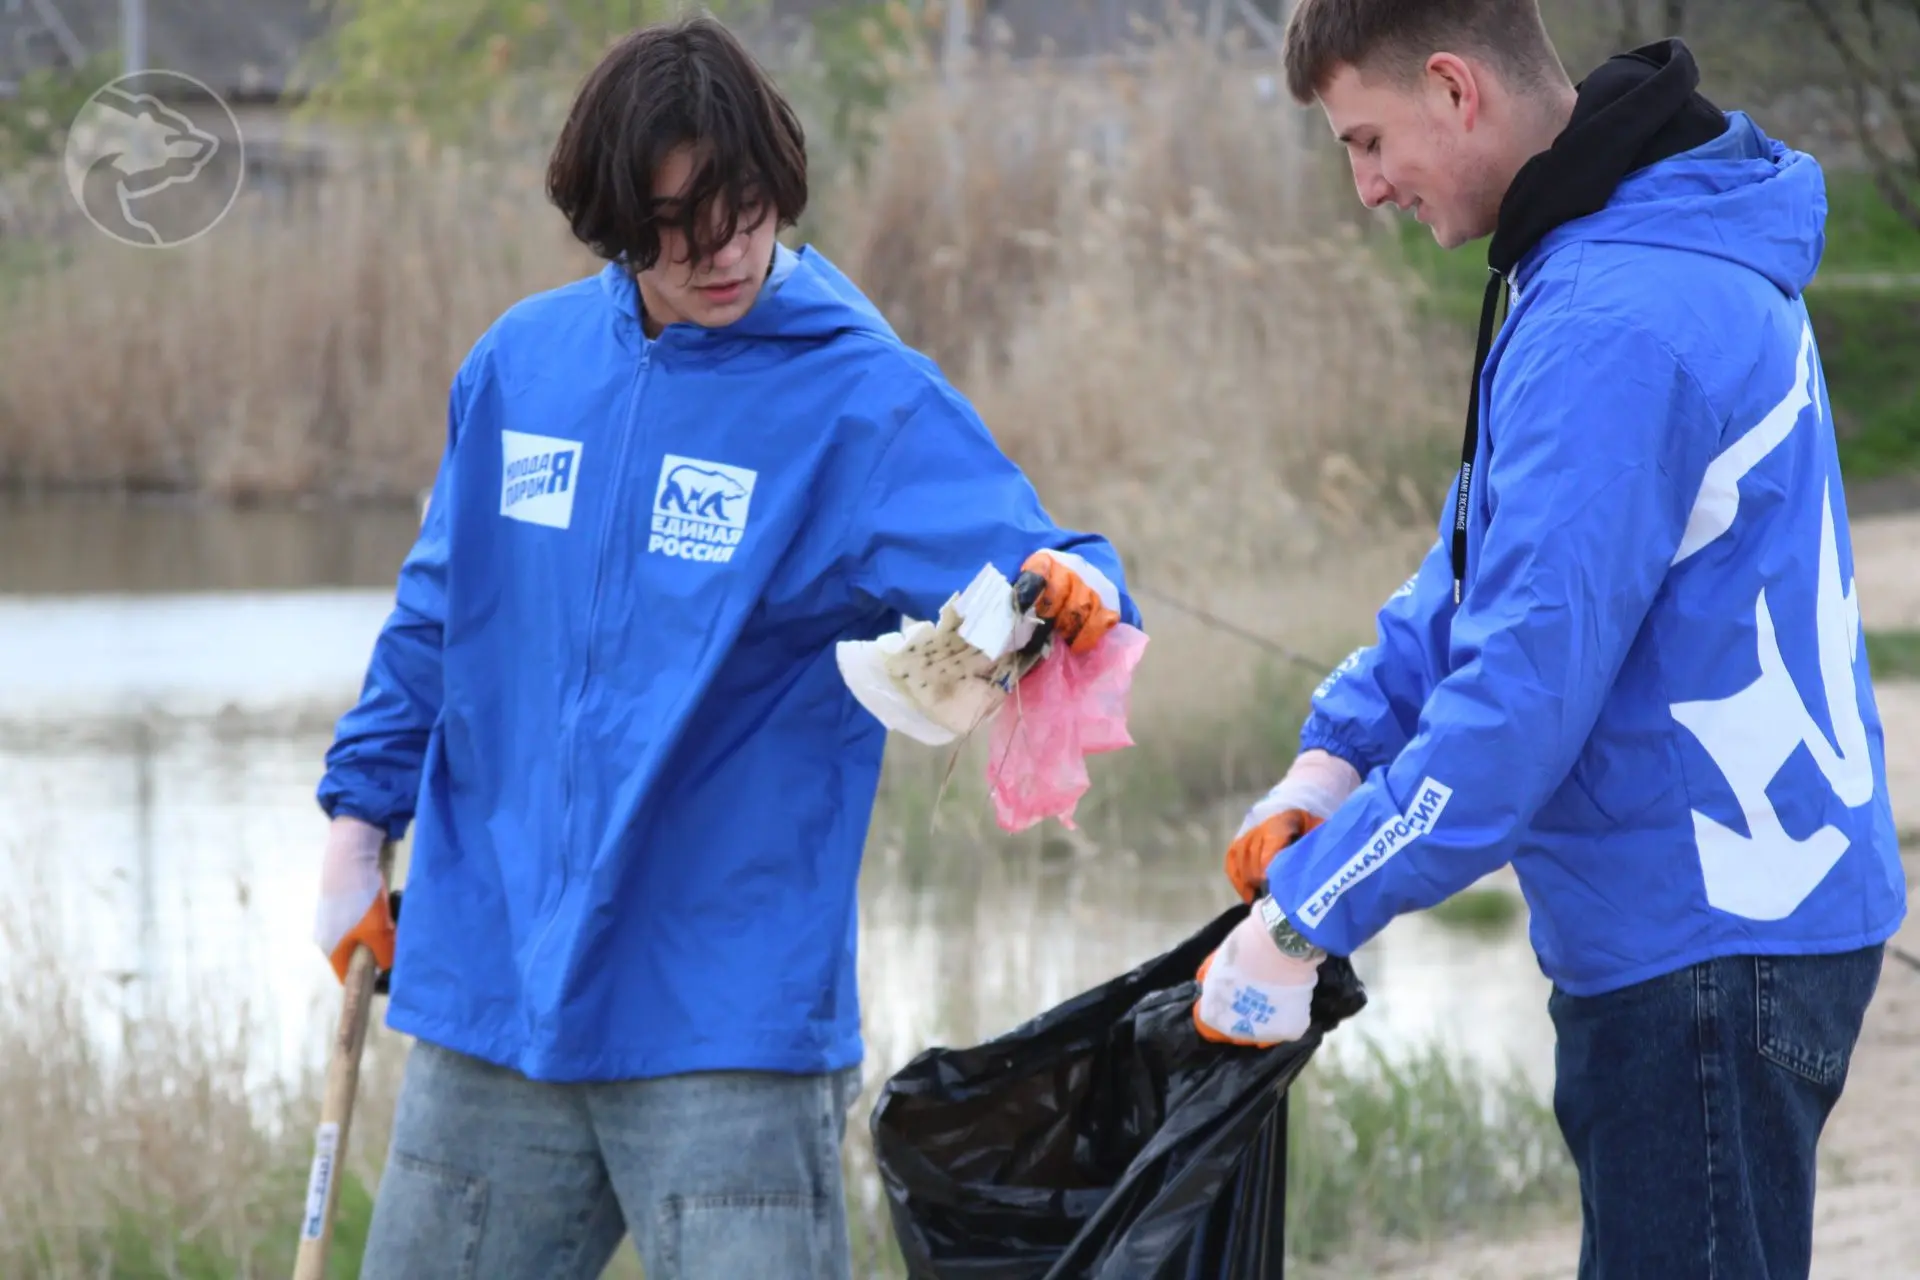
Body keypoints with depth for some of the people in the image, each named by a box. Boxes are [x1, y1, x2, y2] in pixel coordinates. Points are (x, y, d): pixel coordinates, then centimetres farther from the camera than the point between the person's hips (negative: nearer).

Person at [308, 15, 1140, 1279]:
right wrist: (361, 819, 18)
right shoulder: (522, 362, 6)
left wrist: (1074, 591, -45)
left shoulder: (868, 401, -9)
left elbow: (1008, 564, -22)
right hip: (490, 985, 5)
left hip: (730, 1019, -5)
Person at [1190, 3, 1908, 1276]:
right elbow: (1490, 560, 19)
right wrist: (1340, 750, 6)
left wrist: (1304, 918, -18)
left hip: (1712, 937, -10)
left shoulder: (1613, 324, -23)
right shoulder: (1672, 252, 10)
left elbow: (1527, 684, -25)